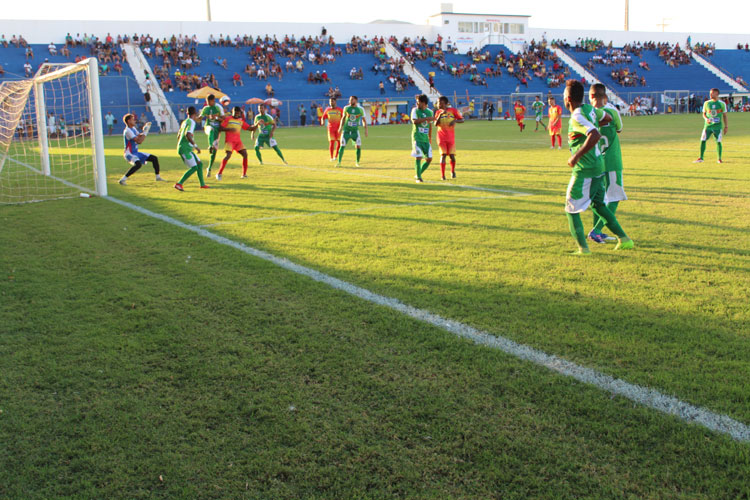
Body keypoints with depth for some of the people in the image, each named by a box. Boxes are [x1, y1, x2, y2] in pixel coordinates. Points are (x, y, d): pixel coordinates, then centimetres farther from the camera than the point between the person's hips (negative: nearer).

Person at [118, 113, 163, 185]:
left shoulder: (133, 128, 10)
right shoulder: (127, 131, -19)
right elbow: (139, 141, -27)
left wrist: (143, 133, -4)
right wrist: (145, 133, -20)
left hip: (136, 153, 10)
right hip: (129, 154, -10)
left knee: (154, 158, 7)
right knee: (138, 164, -37)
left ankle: (158, 177, 20)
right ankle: (123, 179, -30)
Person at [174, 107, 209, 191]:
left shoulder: (184, 122, 17)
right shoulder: (191, 122, -12)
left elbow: (178, 136, 25)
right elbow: (187, 135, -28)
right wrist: (195, 146, -24)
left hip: (188, 149, 10)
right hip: (184, 149, -10)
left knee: (199, 164, 13)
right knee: (194, 167, -14)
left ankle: (202, 184, 19)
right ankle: (179, 184, -14)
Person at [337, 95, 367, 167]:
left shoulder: (360, 109, -5)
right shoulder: (346, 108, -1)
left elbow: (363, 120, 4)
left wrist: (366, 130, -4)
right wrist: (341, 127, 8)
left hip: (355, 131, 0)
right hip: (346, 130, 0)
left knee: (358, 146, -9)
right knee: (342, 146, -6)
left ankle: (357, 162, 10)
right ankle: (339, 162, 6)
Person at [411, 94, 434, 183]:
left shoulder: (429, 111, 8)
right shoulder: (415, 110, -3)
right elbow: (414, 121, -20)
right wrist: (427, 118, -25)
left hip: (426, 139, 4)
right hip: (417, 138, -4)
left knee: (429, 159, 2)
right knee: (418, 157, -10)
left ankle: (418, 175, 18)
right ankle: (418, 177, 3)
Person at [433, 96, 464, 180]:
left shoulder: (453, 110, 0)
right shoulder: (438, 112, 6)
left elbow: (462, 120, 0)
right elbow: (436, 124, -5)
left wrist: (455, 120, -19)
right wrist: (440, 115, -18)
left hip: (451, 137, 0)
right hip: (441, 137, 0)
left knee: (452, 155, 1)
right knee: (443, 155, -10)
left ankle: (452, 171, 28)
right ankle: (442, 175, -8)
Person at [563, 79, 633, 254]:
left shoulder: (577, 117, -20)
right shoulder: (589, 109, 7)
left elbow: (595, 135, -33)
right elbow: (607, 118, 25)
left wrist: (576, 156, -27)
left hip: (584, 170, -9)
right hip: (598, 166, 9)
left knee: (571, 209, 2)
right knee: (598, 204, 21)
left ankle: (583, 248, 0)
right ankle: (624, 239, 21)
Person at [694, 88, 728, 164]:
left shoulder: (722, 104, 0)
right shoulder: (706, 103, 5)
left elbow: (724, 115, 6)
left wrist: (726, 126, 4)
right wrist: (706, 119, -10)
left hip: (718, 126, -2)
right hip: (708, 126, 2)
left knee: (718, 142, -1)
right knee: (703, 140, -6)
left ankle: (719, 159, 12)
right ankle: (700, 158, 4)